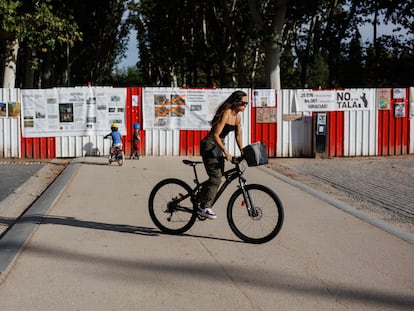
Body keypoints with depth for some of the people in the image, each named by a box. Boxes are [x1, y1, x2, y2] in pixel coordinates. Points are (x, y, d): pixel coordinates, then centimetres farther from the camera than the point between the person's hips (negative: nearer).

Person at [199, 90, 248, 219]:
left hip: (218, 146, 9)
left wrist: (242, 151, 9)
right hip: (209, 145, -9)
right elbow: (215, 135, -25)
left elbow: (238, 135, 17)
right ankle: (204, 207, -6)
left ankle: (202, 200, 22)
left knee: (217, 178, 9)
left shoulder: (237, 117, 6)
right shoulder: (226, 113, -21)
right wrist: (226, 152, -28)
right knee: (216, 178, -14)